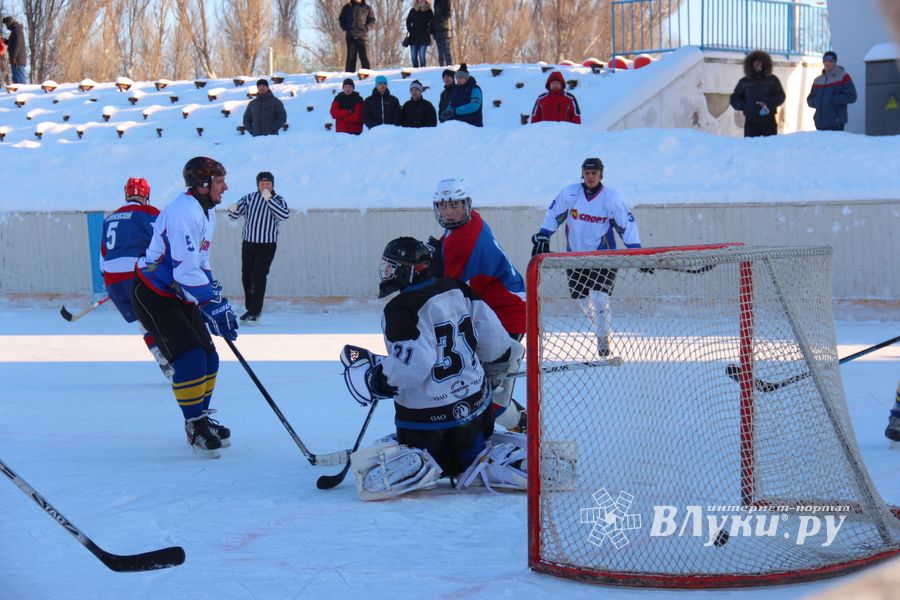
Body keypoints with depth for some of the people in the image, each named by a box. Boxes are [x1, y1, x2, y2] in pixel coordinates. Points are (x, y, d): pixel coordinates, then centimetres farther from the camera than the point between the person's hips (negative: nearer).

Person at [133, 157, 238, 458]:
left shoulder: (206, 211, 10)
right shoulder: (183, 212, -23)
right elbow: (186, 270, -30)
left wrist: (218, 297, 11)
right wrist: (213, 307, -31)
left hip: (179, 296, 10)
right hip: (152, 295, -10)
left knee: (209, 358, 8)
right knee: (190, 356, -20)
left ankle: (201, 419, 24)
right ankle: (195, 427, -10)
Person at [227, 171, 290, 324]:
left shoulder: (278, 200, -5)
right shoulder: (250, 198, 2)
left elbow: (285, 215, -25)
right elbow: (234, 216, 2)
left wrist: (268, 198, -30)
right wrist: (233, 210, -23)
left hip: (267, 246, -4)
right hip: (248, 244, 4)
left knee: (258, 277, -9)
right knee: (246, 277, 9)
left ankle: (255, 312, -1)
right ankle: (250, 309, 23)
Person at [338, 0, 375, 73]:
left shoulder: (367, 8, 6)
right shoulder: (347, 7, 9)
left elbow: (372, 20, 7)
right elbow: (341, 19, 16)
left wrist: (366, 28, -7)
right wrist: (345, 28, 2)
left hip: (362, 36, -1)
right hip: (350, 36, 1)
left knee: (364, 57, -6)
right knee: (350, 57, 2)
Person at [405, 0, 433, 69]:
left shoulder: (428, 11, 1)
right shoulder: (413, 10, 6)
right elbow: (408, 21, 14)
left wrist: (429, 32, -6)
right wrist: (409, 30, 2)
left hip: (424, 37, -3)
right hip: (413, 37, 3)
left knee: (422, 56, -11)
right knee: (414, 56, 0)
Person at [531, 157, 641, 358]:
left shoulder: (612, 197, -10)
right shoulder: (569, 193, -6)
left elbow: (627, 224, -8)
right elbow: (553, 214, 4)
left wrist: (636, 251, -15)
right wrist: (542, 237, -3)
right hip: (575, 255, 3)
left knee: (599, 297, -16)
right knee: (583, 300, 8)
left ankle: (603, 338, -2)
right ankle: (601, 330, 29)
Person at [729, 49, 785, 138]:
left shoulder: (772, 80, 10)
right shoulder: (744, 82, 11)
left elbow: (780, 97, 3)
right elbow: (734, 100, 12)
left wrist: (767, 103, -14)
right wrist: (745, 106, -7)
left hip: (769, 122, 0)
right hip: (751, 123, 0)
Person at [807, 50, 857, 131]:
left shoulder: (843, 77, -1)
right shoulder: (818, 80, 17)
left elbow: (851, 97, -10)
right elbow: (810, 99, 22)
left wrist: (832, 99, -16)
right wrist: (815, 102, -2)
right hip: (820, 123, 6)